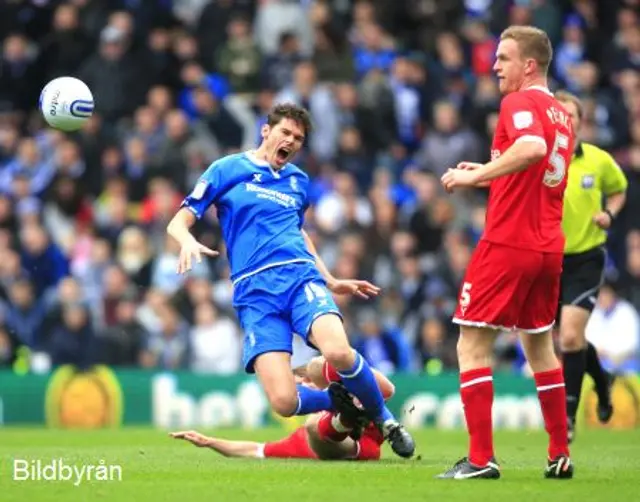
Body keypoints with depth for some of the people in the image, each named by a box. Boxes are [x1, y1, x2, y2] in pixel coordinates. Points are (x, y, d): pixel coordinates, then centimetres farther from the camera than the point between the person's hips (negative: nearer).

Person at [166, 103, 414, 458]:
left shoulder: (299, 181, 20)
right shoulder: (228, 170, 8)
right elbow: (178, 223, 6)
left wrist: (332, 282, 34)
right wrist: (188, 241, -18)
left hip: (301, 277, 2)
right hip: (254, 292, -2)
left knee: (338, 352, -31)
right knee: (285, 401, -21)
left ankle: (384, 418, -4)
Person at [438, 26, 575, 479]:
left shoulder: (520, 102, -11)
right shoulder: (562, 114, 15)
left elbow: (533, 148, -32)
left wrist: (477, 174, -27)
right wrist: (489, 176, 20)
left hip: (508, 243, -8)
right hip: (549, 247, 8)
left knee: (472, 344, -4)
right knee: (540, 346, 20)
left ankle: (481, 458, -9)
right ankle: (560, 455, 20)